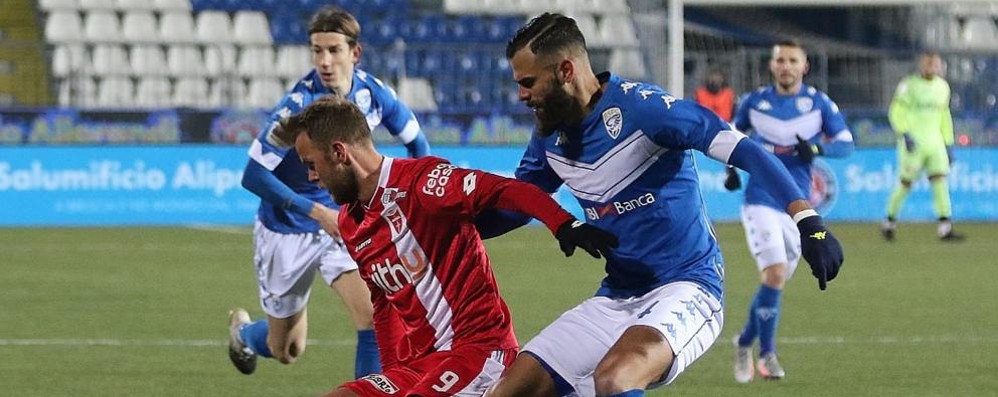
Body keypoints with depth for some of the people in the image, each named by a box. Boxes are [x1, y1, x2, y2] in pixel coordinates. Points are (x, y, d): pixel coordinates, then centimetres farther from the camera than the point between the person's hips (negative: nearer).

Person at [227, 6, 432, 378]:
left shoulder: (373, 93, -11)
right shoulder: (298, 105, -26)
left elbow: (414, 139, 9)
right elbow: (254, 176, -27)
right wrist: (317, 212, -32)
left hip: (341, 224, 3)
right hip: (287, 231, -3)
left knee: (373, 316, -22)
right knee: (285, 350, 14)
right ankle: (242, 330, 50)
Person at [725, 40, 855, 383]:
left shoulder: (819, 103, 1)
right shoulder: (755, 101, 2)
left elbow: (847, 143, 0)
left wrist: (817, 148, -19)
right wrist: (731, 167, 4)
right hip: (760, 203, -2)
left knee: (776, 281, 9)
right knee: (775, 274, -19)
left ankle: (746, 342, 30)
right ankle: (766, 353, -8)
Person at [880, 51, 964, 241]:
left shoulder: (942, 86, 13)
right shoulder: (909, 85, -5)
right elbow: (896, 112, -7)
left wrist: (948, 144, 17)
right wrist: (905, 134, -21)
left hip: (935, 142, 5)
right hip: (913, 143, -5)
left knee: (940, 181, -8)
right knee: (905, 183, -2)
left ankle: (945, 227, -12)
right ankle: (890, 222, 17)